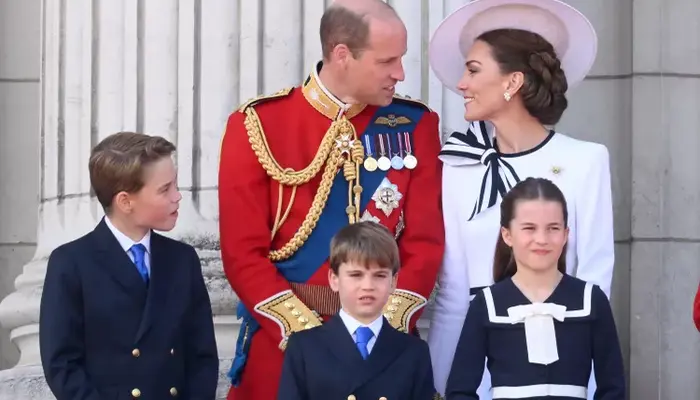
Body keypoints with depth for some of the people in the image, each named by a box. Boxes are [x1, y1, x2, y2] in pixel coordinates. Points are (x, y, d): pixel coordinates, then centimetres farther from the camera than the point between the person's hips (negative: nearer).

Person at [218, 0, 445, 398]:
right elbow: (243, 252, -7)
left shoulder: (415, 125, 2)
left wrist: (387, 327, -12)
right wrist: (306, 333, -15)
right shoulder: (258, 125, -4)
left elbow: (425, 242, -1)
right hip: (282, 343, -2)